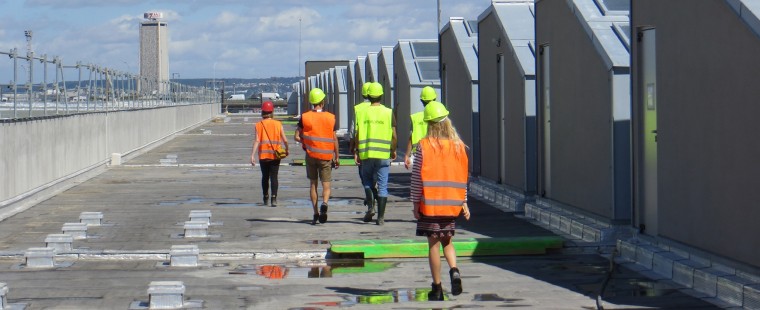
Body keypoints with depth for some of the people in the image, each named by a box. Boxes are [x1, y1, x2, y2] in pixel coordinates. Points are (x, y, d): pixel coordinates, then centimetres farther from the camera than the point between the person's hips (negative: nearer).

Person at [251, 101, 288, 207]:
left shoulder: (258, 125, -1)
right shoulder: (278, 124, 1)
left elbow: (257, 140, -10)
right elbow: (285, 140, -1)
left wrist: (252, 155, -12)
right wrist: (286, 150, 17)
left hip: (263, 155, 0)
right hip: (275, 154, 0)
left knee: (265, 177, 15)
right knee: (274, 177, -2)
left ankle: (266, 198, 24)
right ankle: (274, 198, -17)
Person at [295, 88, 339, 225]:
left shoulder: (305, 117, -3)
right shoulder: (331, 117, -2)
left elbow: (297, 137, -4)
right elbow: (334, 139, 0)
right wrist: (336, 157, 7)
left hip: (311, 155, 1)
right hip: (326, 156, 0)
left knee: (313, 184, 12)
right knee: (326, 185, 4)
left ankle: (316, 213, 8)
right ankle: (324, 203, -26)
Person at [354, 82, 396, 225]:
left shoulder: (362, 112, 0)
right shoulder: (388, 112, -2)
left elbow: (357, 134, -2)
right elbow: (393, 135, -3)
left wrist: (357, 152, 7)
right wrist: (393, 150, 12)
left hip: (366, 154, 1)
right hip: (384, 154, -1)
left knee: (367, 181, 19)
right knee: (382, 186, 4)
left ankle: (371, 206, -1)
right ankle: (381, 217, 1)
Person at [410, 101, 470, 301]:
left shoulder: (424, 146, -8)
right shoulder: (458, 146, 2)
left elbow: (417, 177, -7)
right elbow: (462, 177, 7)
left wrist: (415, 202, 0)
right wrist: (463, 202, 14)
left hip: (430, 203, -3)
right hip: (451, 203, 3)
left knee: (434, 244, 3)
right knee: (447, 241, 18)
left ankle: (437, 288, 5)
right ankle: (454, 270, -8)